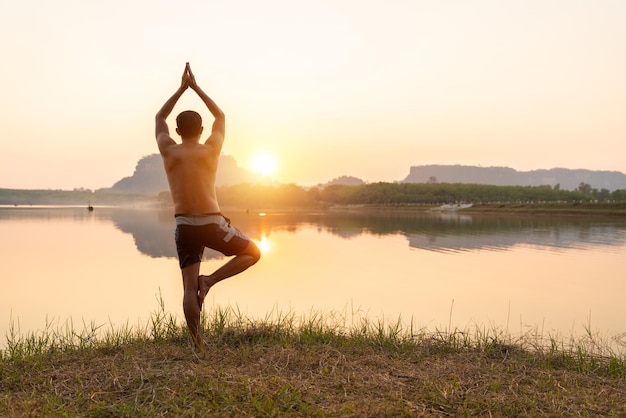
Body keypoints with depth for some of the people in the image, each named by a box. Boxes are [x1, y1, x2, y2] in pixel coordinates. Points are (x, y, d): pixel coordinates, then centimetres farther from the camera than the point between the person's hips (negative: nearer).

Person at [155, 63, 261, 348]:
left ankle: (198, 345, 10)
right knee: (253, 253, 17)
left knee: (189, 288, 10)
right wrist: (196, 87, 18)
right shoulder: (211, 150, -3)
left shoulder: (168, 151, 1)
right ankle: (210, 280, 0)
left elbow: (160, 117, 20)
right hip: (212, 225, -3)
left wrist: (181, 88, 19)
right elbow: (220, 116, 15)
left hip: (184, 227, 3)